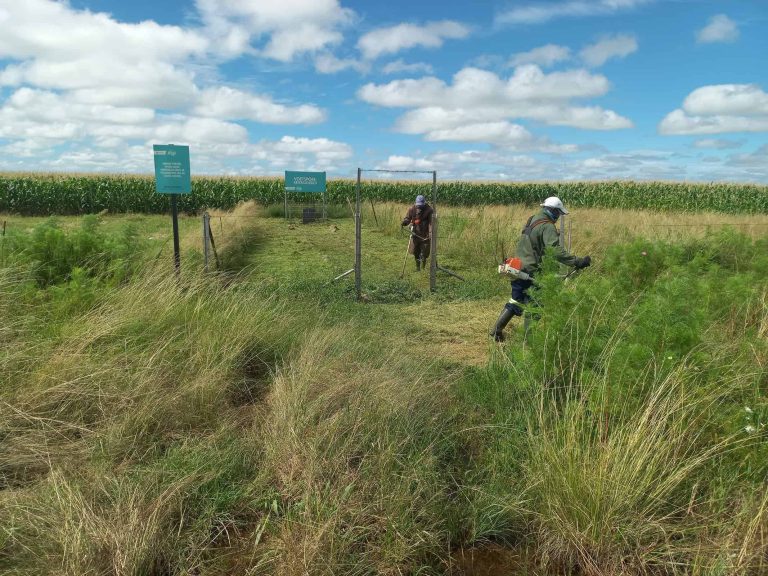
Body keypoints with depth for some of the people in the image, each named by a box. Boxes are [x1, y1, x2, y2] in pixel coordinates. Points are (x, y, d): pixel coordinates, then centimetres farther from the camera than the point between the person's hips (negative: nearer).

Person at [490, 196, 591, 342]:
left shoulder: (532, 220, 13)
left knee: (515, 302, 19)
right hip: (531, 273, -9)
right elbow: (556, 251, -26)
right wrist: (576, 262, -29)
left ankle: (497, 330, 20)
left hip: (518, 268, 9)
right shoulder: (548, 227, -15)